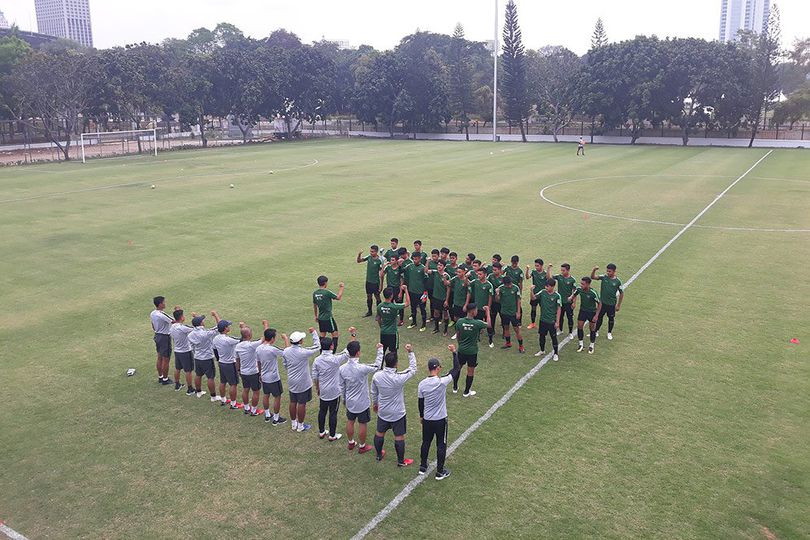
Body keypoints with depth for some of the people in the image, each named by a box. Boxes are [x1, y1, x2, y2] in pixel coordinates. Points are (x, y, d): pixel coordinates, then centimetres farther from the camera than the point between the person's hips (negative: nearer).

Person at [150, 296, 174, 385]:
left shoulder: (152, 314, 2)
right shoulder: (162, 315, -27)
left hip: (157, 335, 9)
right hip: (165, 337, -9)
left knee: (160, 358, 19)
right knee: (165, 360, 3)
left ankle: (160, 377, 30)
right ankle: (165, 379, 12)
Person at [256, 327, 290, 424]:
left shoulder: (258, 349, -4)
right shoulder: (273, 349, -27)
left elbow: (258, 363, 8)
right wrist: (286, 339, -7)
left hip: (264, 377, 7)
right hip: (274, 378, -7)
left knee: (266, 396, 21)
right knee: (277, 397, 8)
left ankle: (267, 415, 35)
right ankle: (276, 419, 17)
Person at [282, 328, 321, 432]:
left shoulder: (285, 351, -8)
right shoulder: (303, 352, -26)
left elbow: (285, 366, 5)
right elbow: (317, 347, -12)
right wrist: (314, 332, -6)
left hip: (291, 382, 6)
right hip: (303, 383, -6)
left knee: (293, 402, 18)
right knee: (302, 404, 8)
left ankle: (293, 423, 33)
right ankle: (300, 426, 20)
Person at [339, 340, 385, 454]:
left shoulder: (342, 368, -14)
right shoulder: (362, 368, -31)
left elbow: (341, 386, 0)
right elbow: (377, 367, -13)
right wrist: (380, 350, -6)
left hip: (350, 402, 5)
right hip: (362, 403, -5)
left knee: (350, 422, 24)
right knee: (363, 424, 14)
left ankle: (351, 443, 42)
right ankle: (362, 446, 30)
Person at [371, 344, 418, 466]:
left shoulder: (376, 376, -16)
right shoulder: (399, 378, -29)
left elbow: (373, 393, 1)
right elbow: (413, 369, -12)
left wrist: (375, 403, 20)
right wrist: (411, 352, -11)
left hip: (382, 411, 4)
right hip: (397, 413, -4)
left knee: (380, 433, 22)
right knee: (399, 437, 12)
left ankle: (379, 455, 42)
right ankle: (401, 461, 26)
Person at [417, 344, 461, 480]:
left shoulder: (422, 384, -9)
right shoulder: (442, 382, -22)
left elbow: (420, 402, 4)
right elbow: (457, 368, -12)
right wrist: (454, 352, -4)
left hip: (427, 419, 4)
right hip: (440, 420, -4)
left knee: (426, 442, 22)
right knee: (441, 445, 11)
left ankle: (423, 467, 36)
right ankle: (440, 472, 21)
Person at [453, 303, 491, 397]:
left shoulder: (459, 321, -12)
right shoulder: (477, 323, -21)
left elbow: (458, 335, 1)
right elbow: (489, 324, -2)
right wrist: (487, 311, 7)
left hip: (461, 350, 3)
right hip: (472, 351, -3)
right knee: (470, 371, 12)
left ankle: (455, 388, 34)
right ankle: (466, 392, 22)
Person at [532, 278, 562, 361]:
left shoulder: (557, 295, -14)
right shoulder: (543, 292, -2)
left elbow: (559, 309, -10)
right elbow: (533, 298, 1)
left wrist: (557, 322, -11)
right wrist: (532, 290, -18)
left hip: (552, 321, -5)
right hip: (543, 319, 5)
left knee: (553, 337, 5)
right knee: (542, 335, 17)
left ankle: (556, 354, 20)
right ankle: (542, 351, 37)